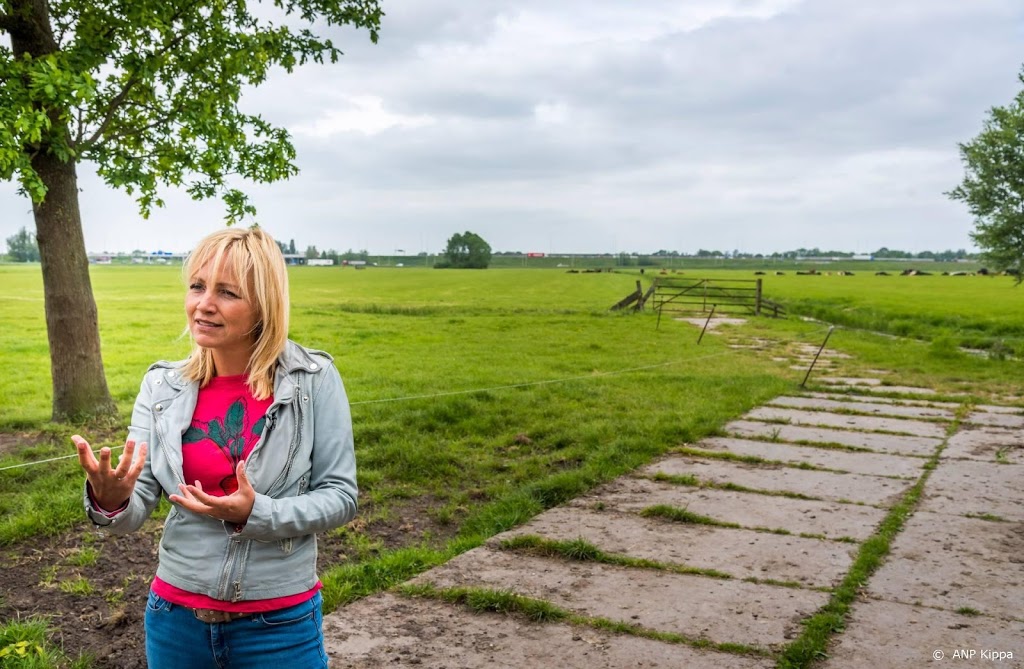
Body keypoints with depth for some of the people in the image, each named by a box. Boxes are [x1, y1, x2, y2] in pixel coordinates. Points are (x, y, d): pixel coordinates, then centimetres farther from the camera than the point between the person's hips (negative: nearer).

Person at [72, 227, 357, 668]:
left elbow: (340, 495, -9)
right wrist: (110, 500, -27)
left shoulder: (313, 380, -12)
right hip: (175, 616, 3)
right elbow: (133, 512, -5)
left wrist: (256, 514, -23)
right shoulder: (163, 385, -3)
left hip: (280, 622, -3)